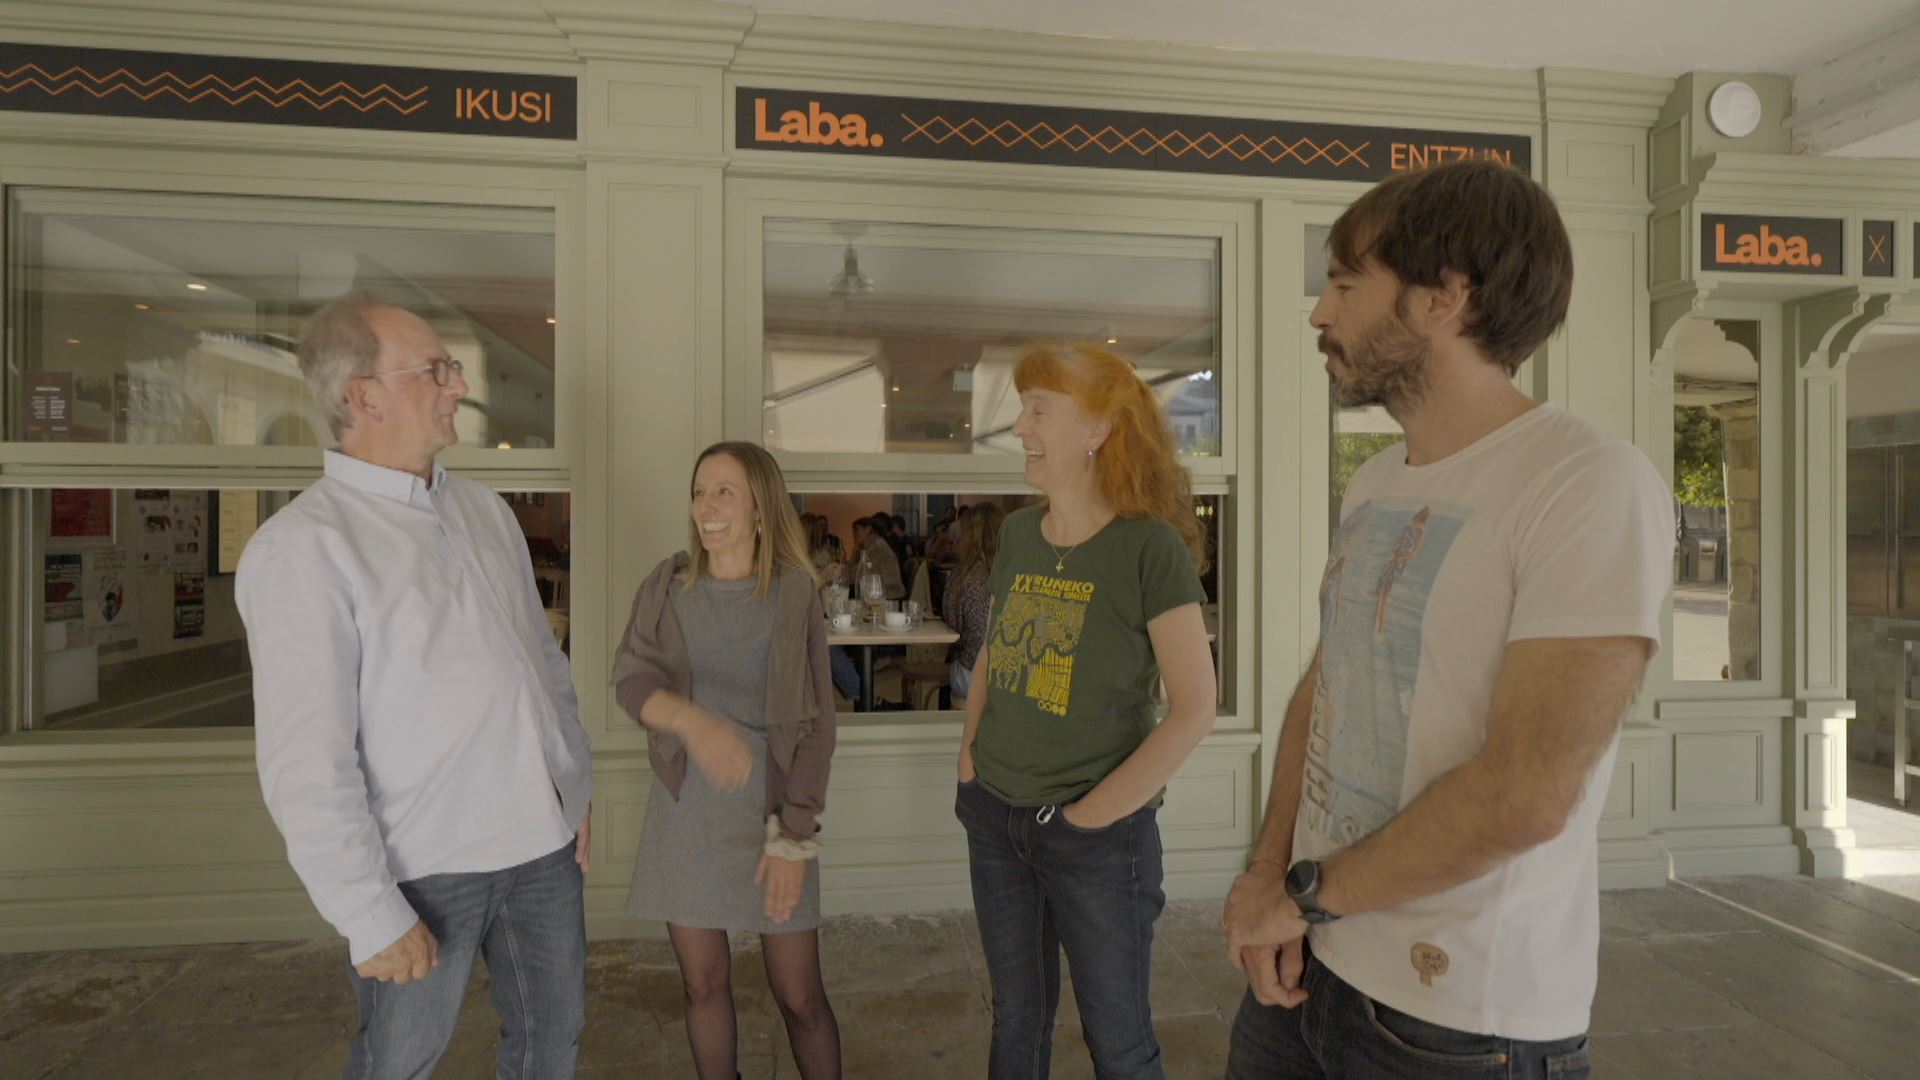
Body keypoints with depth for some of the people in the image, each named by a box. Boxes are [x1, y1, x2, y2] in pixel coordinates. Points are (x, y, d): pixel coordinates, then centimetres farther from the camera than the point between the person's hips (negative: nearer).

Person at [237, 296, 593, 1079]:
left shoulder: (486, 510, 6)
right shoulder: (302, 546, -14)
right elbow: (306, 763, -16)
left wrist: (578, 788, 11)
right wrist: (372, 918, -14)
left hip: (544, 840, 6)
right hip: (424, 866, -5)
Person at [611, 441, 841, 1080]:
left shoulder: (794, 593, -6)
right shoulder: (666, 587, 0)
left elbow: (815, 723, -6)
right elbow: (630, 677, -15)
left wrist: (795, 836, -11)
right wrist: (692, 719, -36)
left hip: (769, 811, -2)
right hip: (685, 811, 2)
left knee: (799, 996, 5)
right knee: (703, 984, 13)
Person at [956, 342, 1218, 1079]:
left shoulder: (1150, 547, -17)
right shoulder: (1018, 533, 1)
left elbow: (1194, 712, -17)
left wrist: (1094, 813, -16)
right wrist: (970, 755, 4)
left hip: (1099, 835, -5)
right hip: (995, 819, 6)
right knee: (1015, 1018, 22)